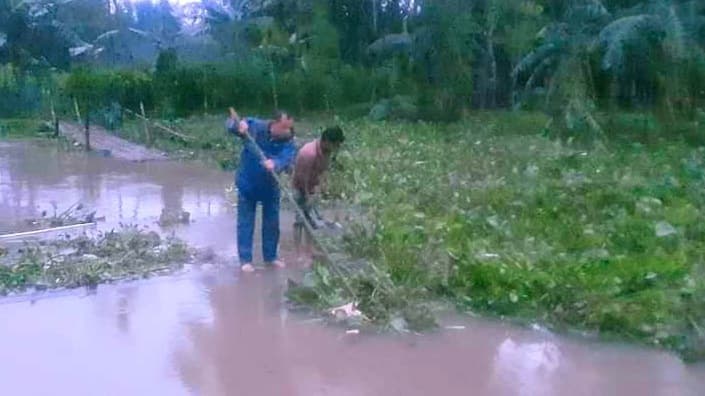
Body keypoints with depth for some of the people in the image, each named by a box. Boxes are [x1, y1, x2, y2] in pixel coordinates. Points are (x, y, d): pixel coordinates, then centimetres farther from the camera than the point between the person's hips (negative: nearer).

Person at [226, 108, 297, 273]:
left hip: (270, 187, 2)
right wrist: (238, 124, -38)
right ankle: (245, 260, 13)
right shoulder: (255, 126, -20)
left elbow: (286, 159, -37)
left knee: (272, 223, 12)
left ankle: (270, 257, 29)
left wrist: (275, 164, -61)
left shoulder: (288, 142, -20)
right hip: (247, 185, -2)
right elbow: (230, 124, -13)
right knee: (245, 223, 4)